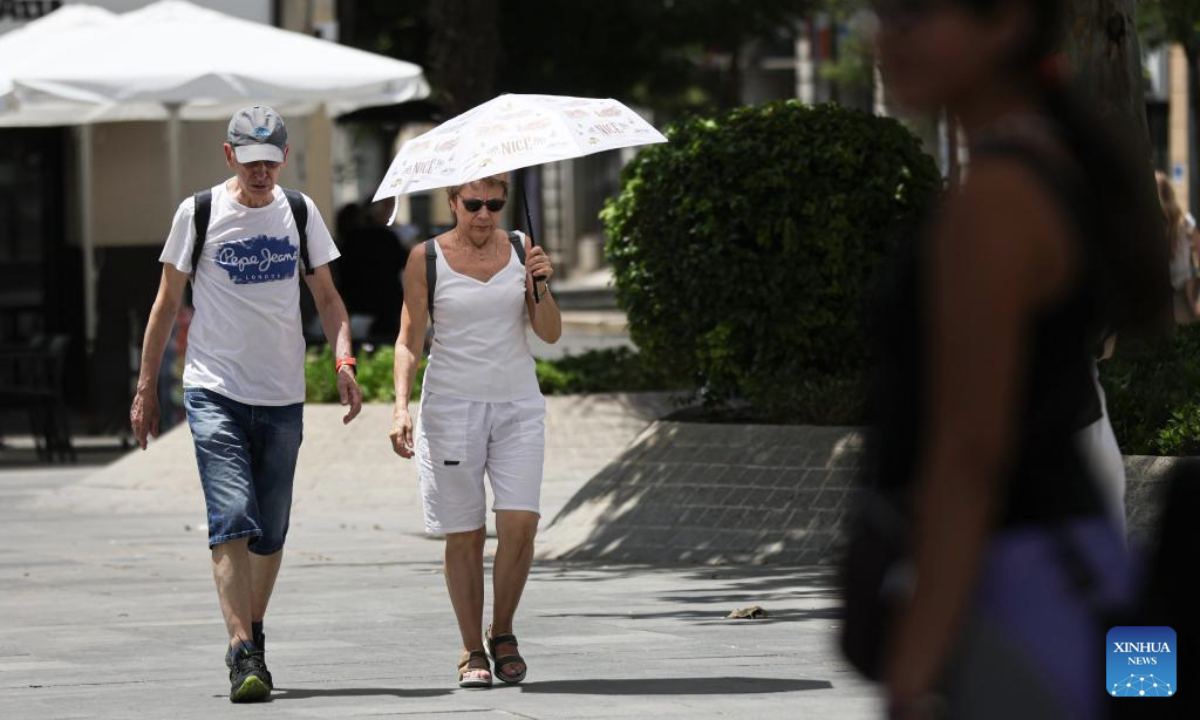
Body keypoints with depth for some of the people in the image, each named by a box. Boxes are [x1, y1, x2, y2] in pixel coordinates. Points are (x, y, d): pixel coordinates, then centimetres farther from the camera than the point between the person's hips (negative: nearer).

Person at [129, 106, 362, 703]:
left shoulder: (299, 212, 7)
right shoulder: (199, 213, -1)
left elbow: (326, 297, 12)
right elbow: (167, 303, 5)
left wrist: (344, 361, -5)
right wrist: (146, 387, 5)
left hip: (282, 396, 3)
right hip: (214, 391, -3)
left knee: (270, 533, 7)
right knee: (233, 521, -16)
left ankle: (253, 637, 25)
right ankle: (243, 656, -20)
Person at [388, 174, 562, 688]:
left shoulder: (520, 249, 5)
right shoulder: (426, 259, -2)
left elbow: (551, 334, 3)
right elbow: (409, 340, -1)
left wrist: (541, 286, -16)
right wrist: (401, 408, -13)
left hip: (516, 405, 2)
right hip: (452, 407, -2)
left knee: (520, 524, -12)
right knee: (465, 534, -1)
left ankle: (503, 633, 9)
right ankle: (472, 651, 9)